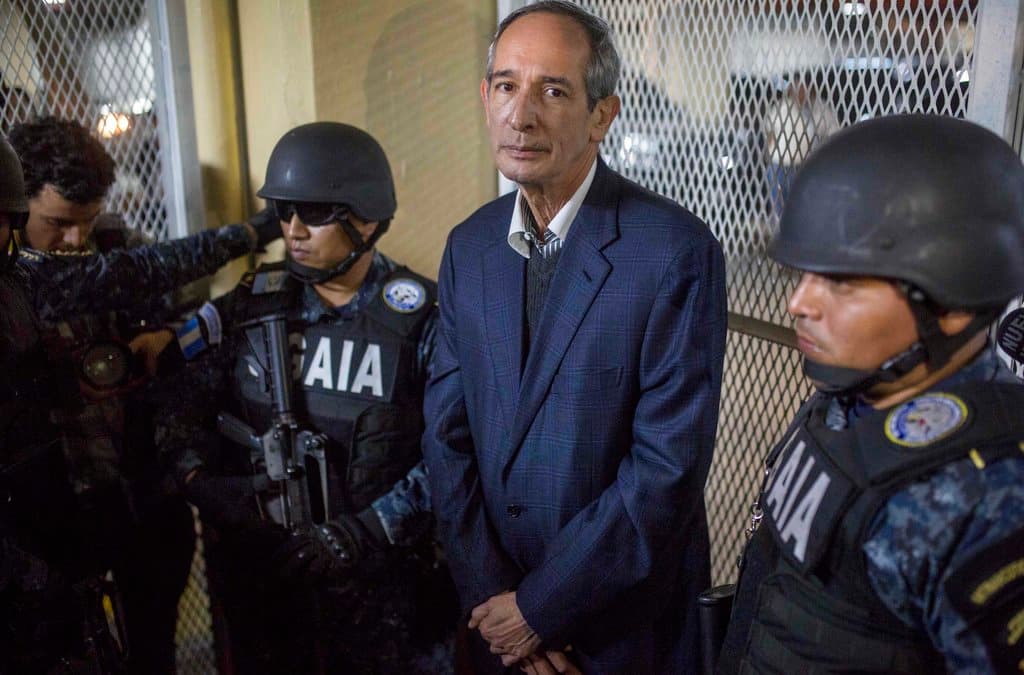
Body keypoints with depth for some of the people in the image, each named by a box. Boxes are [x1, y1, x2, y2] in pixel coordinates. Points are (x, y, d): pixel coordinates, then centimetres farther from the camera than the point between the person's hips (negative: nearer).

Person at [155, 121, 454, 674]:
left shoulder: (420, 318, -10)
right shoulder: (252, 306, -1)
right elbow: (182, 415, 3)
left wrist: (364, 533, -19)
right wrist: (210, 488, -13)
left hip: (379, 580, -3)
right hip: (258, 574, 3)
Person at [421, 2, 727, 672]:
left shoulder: (676, 250, -19)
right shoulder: (469, 246, -1)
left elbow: (670, 462, -20)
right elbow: (447, 433, 0)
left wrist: (539, 606, -15)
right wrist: (488, 592, -8)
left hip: (629, 621, -4)